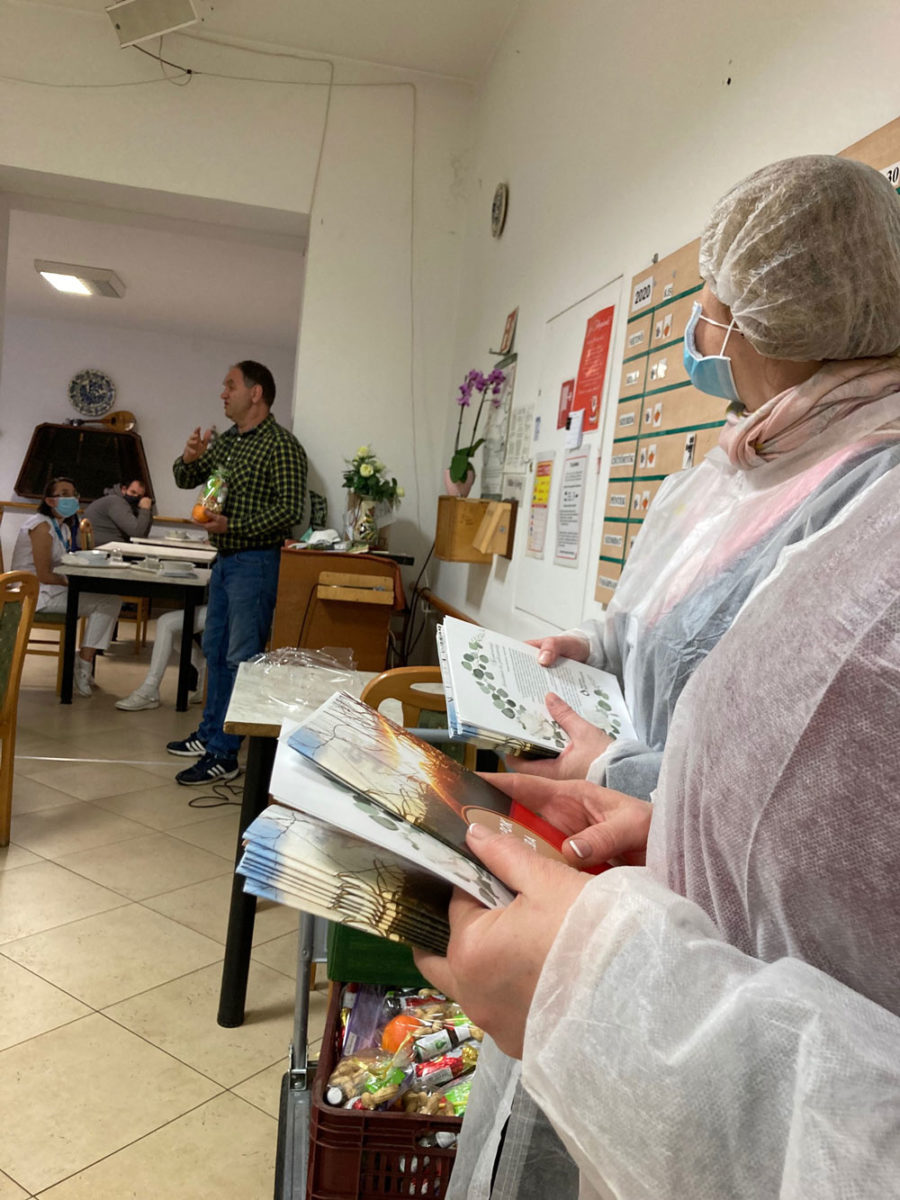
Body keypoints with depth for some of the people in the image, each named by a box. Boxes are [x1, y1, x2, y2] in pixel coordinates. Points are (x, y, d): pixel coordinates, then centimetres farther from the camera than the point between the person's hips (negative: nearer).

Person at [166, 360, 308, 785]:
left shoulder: (281, 446, -13)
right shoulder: (225, 441, 12)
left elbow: (290, 510, -18)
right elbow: (184, 480, 17)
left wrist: (233, 526, -23)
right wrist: (190, 458, -5)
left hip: (255, 561, -9)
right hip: (225, 559, 9)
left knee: (241, 658, -5)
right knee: (215, 650, 17)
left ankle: (224, 755, 0)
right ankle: (210, 734, 31)